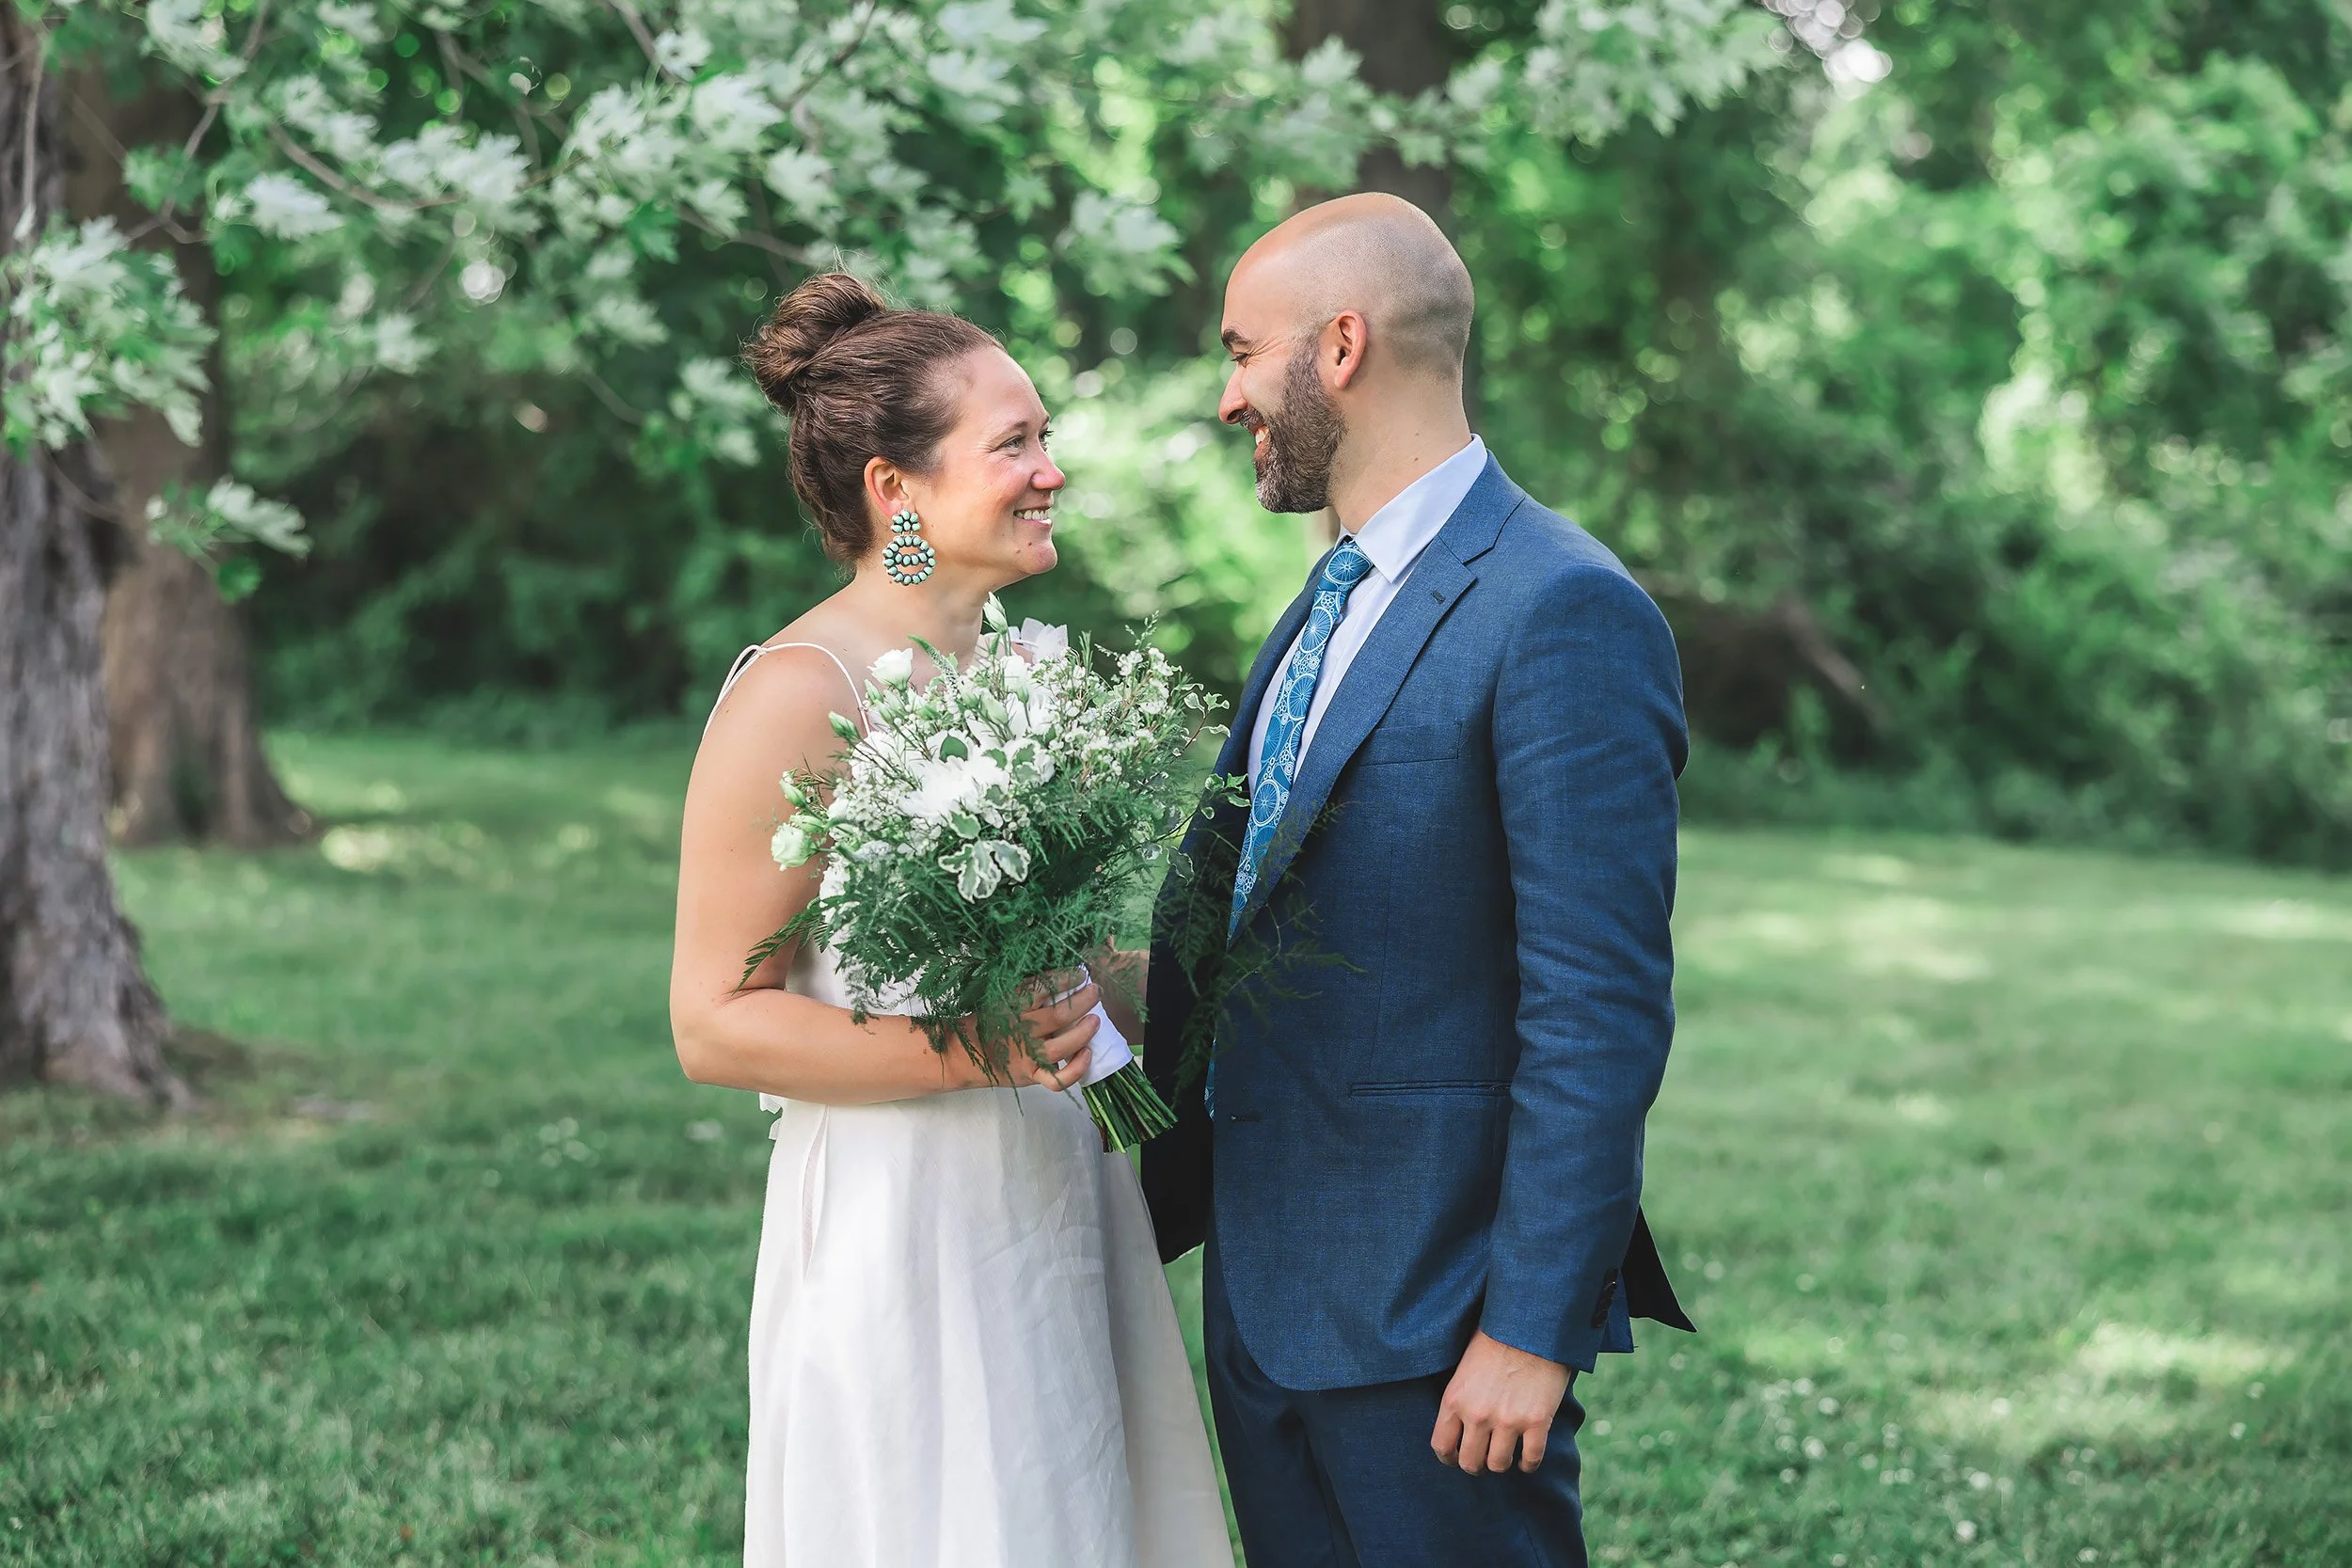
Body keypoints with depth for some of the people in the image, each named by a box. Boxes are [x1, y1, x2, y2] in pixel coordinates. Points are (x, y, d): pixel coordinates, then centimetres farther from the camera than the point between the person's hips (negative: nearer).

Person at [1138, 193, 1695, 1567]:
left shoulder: (1563, 614, -16)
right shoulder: (1333, 604, 13)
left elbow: (1602, 1011, -19)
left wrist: (1532, 1326, -20)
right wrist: (1148, 1204, 12)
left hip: (1432, 1309, -8)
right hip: (1267, 1290, 9)